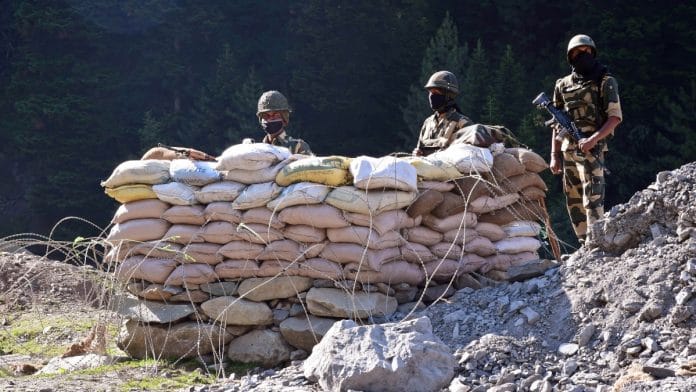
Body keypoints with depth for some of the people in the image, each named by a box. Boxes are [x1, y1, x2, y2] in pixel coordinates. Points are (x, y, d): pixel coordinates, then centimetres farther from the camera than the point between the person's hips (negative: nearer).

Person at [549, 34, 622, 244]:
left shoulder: (605, 82, 1)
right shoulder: (563, 85, 15)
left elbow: (615, 117, -5)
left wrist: (593, 139, -18)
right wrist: (554, 155, 11)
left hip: (591, 149, -6)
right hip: (567, 150, 6)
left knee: (593, 199, -14)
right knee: (573, 201, 8)